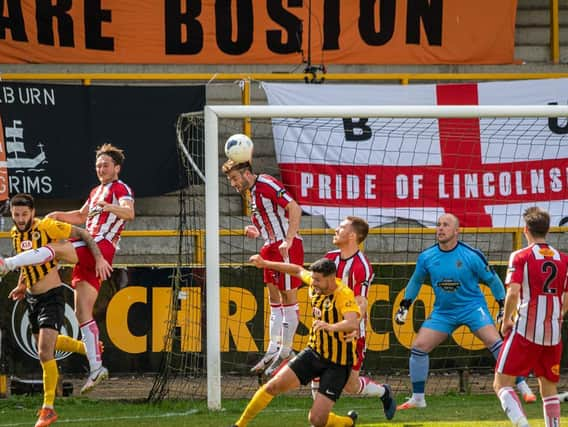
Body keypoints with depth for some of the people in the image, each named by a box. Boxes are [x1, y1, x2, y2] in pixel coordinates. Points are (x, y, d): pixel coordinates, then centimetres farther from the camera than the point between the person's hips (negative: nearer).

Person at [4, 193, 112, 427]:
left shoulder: (46, 227, -18)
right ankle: (89, 348, 49)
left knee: (45, 351, -17)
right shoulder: (15, 234, 2)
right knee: (46, 344, 23)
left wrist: (99, 258, -20)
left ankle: (48, 408, -10)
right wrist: (21, 286, 13)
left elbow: (83, 234, -11)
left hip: (51, 296, -8)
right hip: (31, 298, 8)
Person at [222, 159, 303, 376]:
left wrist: (288, 240, -26)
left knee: (288, 298, -4)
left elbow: (294, 208, -21)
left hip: (287, 248, -10)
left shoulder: (267, 184, -13)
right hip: (271, 248, 10)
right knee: (274, 300, 10)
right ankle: (273, 351, 12)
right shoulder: (250, 193, 15)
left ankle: (285, 353, -1)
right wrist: (255, 232, 2)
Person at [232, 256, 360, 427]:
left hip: (337, 364, -6)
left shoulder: (344, 295, -25)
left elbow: (353, 323, -43)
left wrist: (331, 326, -62)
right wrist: (266, 264, 24)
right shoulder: (316, 283, -4)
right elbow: (298, 270, 20)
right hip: (314, 352, 6)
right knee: (274, 385, -5)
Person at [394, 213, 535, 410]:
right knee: (418, 347, -7)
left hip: (472, 307, -4)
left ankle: (523, 389, -14)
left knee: (495, 342, -20)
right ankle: (417, 398, 7)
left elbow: (492, 279, -1)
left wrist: (503, 306, -1)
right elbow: (416, 281, 15)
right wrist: (404, 306, 14)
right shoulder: (427, 257, -4)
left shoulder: (471, 255, -14)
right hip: (443, 311, 4)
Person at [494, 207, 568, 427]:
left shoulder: (520, 257, -4)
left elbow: (513, 292, -15)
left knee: (502, 384, -1)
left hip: (525, 331, -4)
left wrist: (506, 321, -1)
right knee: (549, 388, 18)